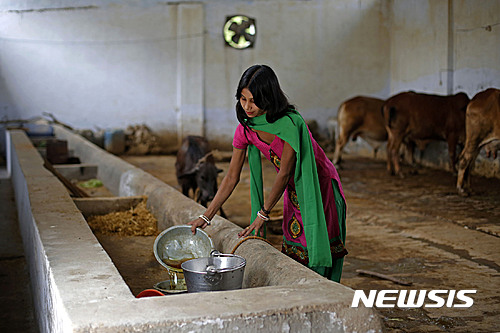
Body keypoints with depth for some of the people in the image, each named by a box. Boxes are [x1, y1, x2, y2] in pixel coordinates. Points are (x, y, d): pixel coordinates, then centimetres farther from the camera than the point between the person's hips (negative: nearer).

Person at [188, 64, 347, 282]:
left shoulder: (290, 123, -29)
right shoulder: (245, 129, -11)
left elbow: (285, 172, -24)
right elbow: (232, 177, -5)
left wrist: (263, 214, -18)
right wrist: (206, 217, -9)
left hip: (319, 186, -6)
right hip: (293, 191, 6)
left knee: (314, 251, -5)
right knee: (293, 252, 7)